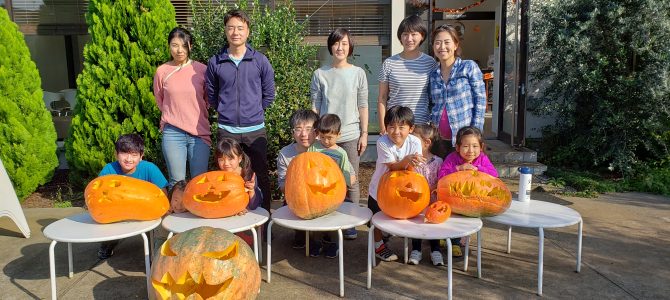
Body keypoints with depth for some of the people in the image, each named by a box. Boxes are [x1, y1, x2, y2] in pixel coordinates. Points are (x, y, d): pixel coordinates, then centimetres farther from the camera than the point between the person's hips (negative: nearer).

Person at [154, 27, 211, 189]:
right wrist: (174, 116, 13)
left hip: (199, 132, 0)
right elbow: (159, 101, 15)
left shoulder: (201, 70, -2)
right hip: (172, 133, 0)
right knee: (176, 182, 6)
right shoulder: (162, 71, 0)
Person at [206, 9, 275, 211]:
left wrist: (253, 111, 9)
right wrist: (226, 111, 10)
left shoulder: (260, 61, -1)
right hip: (226, 129, 0)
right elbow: (211, 95, 12)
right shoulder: (215, 62, 1)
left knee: (261, 176, 8)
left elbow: (268, 95, 7)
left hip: (255, 129, 0)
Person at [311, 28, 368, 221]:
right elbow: (315, 107, 4)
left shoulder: (358, 73, 3)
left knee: (351, 181, 6)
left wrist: (364, 133, 1)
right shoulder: (320, 74, 3)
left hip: (350, 135, 0)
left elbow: (363, 106, 4)